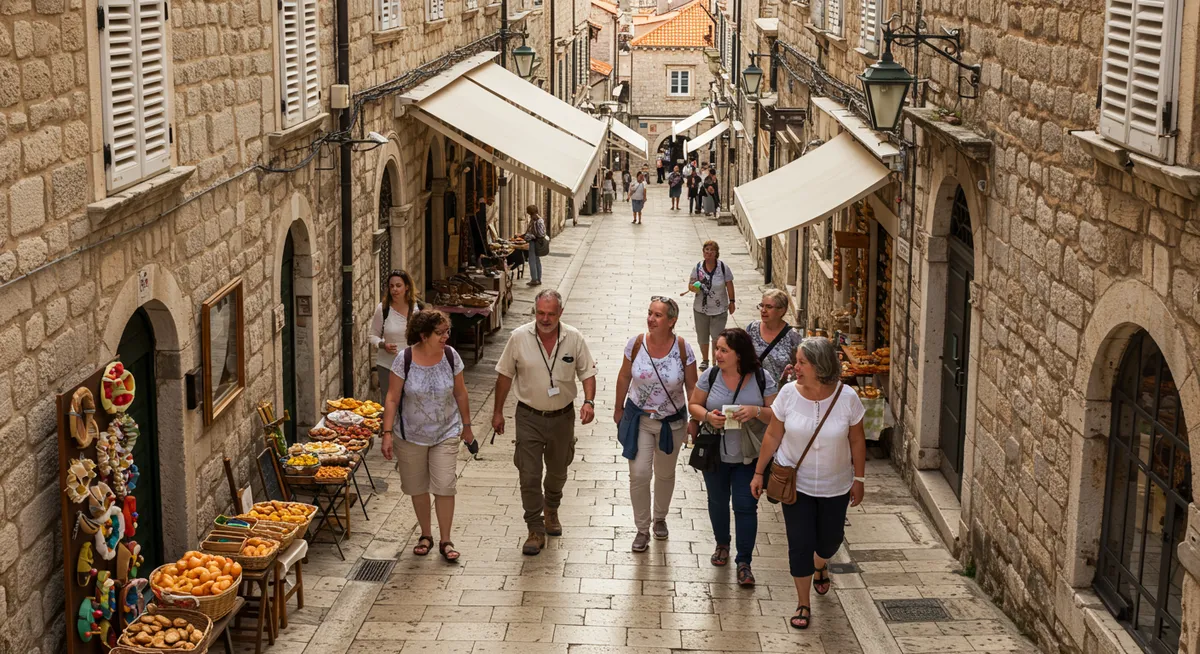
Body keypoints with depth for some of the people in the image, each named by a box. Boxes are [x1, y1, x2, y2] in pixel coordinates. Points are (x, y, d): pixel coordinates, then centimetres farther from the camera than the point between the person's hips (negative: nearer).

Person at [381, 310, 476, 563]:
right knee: (417, 487, 11)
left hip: (446, 433, 1)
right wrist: (387, 433, -13)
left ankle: (445, 541, 8)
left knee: (444, 485, -6)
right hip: (411, 435, -1)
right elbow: (392, 399, -10)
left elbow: (460, 394, 4)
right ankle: (426, 535, 31)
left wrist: (466, 426, 11)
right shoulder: (404, 359, -15)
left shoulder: (451, 356, -8)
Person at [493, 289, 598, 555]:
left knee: (558, 471, 19)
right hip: (529, 416, -2)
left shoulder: (574, 338, -9)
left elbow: (587, 373, 0)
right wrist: (498, 411, 2)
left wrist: (589, 401, -17)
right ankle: (536, 531, 5)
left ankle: (551, 510, 47)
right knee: (529, 476, -5)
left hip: (562, 416, 2)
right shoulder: (519, 337, -11)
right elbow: (505, 375, -1)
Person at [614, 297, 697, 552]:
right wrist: (618, 409, 10)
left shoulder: (682, 349, -17)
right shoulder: (636, 343, -14)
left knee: (665, 474, 18)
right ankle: (642, 529, 12)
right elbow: (624, 377, 1)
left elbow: (691, 387, -5)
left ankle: (660, 518, 44)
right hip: (639, 419, 0)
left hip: (672, 423, 0)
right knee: (639, 474, -6)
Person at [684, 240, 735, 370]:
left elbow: (729, 285, 0)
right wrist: (693, 288, -22)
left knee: (717, 337, -4)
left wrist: (732, 301, 1)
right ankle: (704, 360, 32)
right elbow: (690, 285, 1)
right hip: (701, 309, 2)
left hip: (719, 310, -2)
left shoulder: (723, 267, -8)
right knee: (702, 337, 13)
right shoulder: (698, 267, -4)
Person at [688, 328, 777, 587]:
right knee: (717, 501, 19)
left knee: (746, 506, -2)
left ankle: (744, 563, 9)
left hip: (748, 457, -2)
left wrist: (756, 412, -26)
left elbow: (775, 415, -6)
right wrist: (708, 416, -20)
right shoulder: (710, 376, -8)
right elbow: (693, 405, 2)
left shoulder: (761, 379, -12)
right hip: (715, 453, 2)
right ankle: (722, 544, 44)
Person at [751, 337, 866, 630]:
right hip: (796, 482, 0)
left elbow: (857, 441, -5)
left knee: (830, 539, 16)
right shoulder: (789, 393, -15)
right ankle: (803, 604, 19)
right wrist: (759, 472, 1)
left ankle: (820, 565, 54)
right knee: (800, 544, 0)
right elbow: (773, 435, -4)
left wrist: (859, 479, -1)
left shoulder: (846, 398, -17)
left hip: (835, 485, 1)